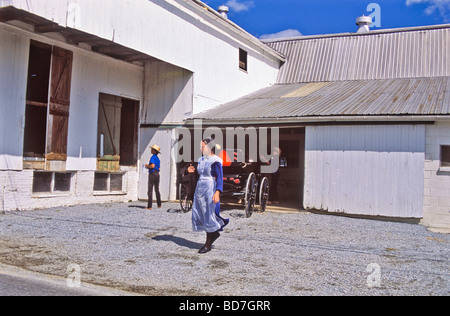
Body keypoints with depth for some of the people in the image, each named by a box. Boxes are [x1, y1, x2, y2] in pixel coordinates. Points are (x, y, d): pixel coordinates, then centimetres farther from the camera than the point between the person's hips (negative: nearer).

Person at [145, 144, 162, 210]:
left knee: (150, 190, -7)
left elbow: (152, 166, -23)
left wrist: (147, 166, -4)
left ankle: (149, 206, -9)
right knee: (157, 190, 16)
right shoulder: (158, 159, 16)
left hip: (152, 174, -8)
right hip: (157, 174, 8)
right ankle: (159, 204, 19)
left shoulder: (153, 157, -9)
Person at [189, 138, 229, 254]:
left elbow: (220, 178, -19)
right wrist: (193, 171, 3)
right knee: (198, 215, 9)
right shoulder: (201, 160, 12)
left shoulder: (215, 161, -12)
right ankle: (214, 233, 27)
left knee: (208, 215, -1)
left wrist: (217, 192, -30)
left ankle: (208, 244, 13)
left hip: (210, 189, -8)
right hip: (200, 188, 8)